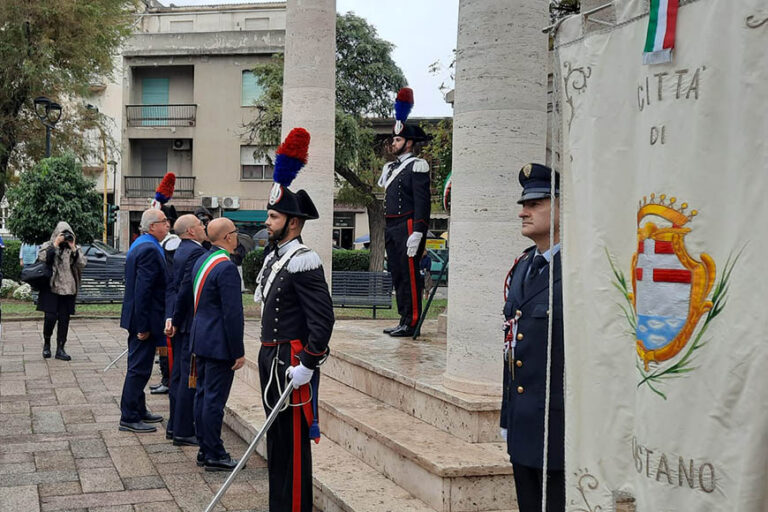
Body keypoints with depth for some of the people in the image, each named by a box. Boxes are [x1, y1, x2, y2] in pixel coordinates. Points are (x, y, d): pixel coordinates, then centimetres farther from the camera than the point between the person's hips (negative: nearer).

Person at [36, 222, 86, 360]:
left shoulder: (75, 248, 11)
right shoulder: (48, 246, 5)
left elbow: (82, 264, -4)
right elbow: (41, 257, -15)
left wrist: (73, 248, -9)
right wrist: (55, 244, -14)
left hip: (68, 289, 2)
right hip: (51, 288, -2)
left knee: (64, 320, 3)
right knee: (50, 317, -9)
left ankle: (60, 349, 11)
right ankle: (46, 343, 15)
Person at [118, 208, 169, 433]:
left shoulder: (139, 245, 13)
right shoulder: (149, 250, -20)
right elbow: (143, 290, -24)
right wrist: (143, 326, -23)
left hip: (137, 318, 11)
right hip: (144, 318, -11)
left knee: (138, 367, 18)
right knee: (139, 368, -3)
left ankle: (139, 411, 30)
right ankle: (129, 418, 5)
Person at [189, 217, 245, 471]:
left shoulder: (201, 261, 10)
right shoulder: (226, 267, -19)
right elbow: (232, 314, -21)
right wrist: (238, 352, -15)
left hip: (201, 340, 10)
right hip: (219, 345, -10)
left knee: (202, 395, 14)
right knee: (214, 399, -3)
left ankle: (205, 448, 23)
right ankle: (214, 455, 4)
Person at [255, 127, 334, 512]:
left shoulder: (303, 261, -16)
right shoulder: (273, 258, 13)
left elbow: (323, 317, -21)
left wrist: (307, 364, -22)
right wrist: (268, 355, 19)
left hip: (291, 362, -10)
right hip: (270, 357, 10)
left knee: (293, 440, -1)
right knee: (275, 438, 16)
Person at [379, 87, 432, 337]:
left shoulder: (417, 167, -8)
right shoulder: (390, 167, 19)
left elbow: (422, 202, -15)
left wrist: (417, 233, -21)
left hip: (407, 227, -9)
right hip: (391, 228, 9)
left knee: (409, 275, -7)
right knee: (397, 275, 11)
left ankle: (411, 323, -4)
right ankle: (404, 320, 18)